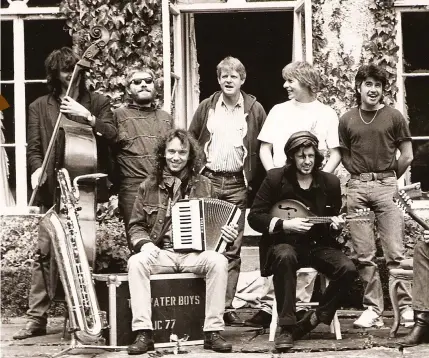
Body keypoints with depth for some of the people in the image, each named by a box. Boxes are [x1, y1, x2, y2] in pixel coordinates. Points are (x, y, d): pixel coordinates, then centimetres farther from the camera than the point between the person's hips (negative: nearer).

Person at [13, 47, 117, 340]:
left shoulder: (98, 103, 13)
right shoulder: (39, 107, 13)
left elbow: (112, 134, 0)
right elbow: (34, 148, 7)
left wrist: (85, 115, -11)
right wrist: (37, 168, -12)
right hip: (54, 189, 0)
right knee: (45, 252, -5)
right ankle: (36, 318, -3)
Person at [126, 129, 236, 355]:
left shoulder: (203, 185, 11)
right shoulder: (149, 186, 10)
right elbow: (136, 225, 11)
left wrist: (228, 234, -7)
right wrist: (144, 243, -11)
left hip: (195, 253, 0)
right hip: (160, 252, 0)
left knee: (218, 261, -32)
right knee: (135, 262, -31)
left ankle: (213, 332, -26)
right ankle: (144, 333, -32)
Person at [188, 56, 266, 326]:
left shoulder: (255, 110, 6)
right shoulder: (206, 108, 10)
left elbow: (262, 149, 4)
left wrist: (256, 184, -3)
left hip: (237, 184, -1)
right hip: (207, 180, 1)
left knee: (233, 248, -1)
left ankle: (227, 305, 2)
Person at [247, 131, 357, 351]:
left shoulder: (330, 182, 4)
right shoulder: (275, 179, -4)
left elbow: (334, 222, 15)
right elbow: (254, 217, -5)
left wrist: (336, 225, -10)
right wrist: (284, 224, -18)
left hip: (318, 244, 3)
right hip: (283, 243, -3)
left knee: (348, 269, -25)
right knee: (285, 256, -39)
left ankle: (315, 318, -4)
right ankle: (286, 328, -33)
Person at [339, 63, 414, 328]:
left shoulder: (394, 117, 3)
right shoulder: (347, 120, 10)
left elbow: (407, 156, 6)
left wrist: (388, 179, 10)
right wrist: (362, 176, 9)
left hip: (386, 185, -2)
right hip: (357, 188, 2)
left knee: (395, 253, -7)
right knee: (364, 255, 1)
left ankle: (406, 306, 1)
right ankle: (373, 309, 6)